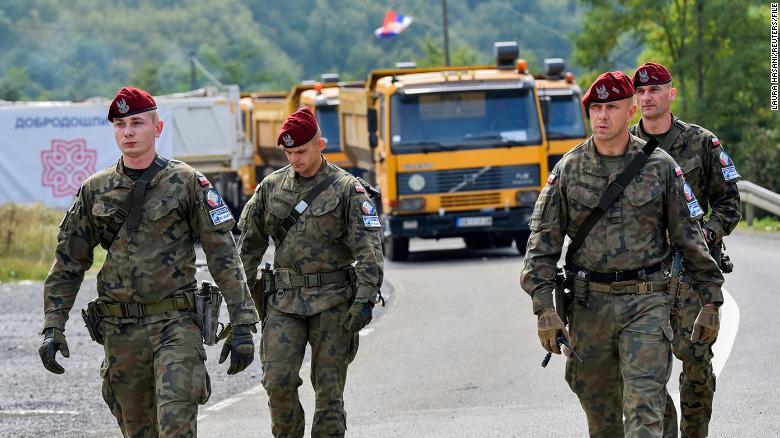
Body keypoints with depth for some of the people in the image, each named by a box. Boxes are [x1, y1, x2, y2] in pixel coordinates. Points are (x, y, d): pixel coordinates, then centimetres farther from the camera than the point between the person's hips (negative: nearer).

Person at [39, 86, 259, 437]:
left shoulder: (186, 183, -1)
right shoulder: (95, 191, 8)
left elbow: (223, 257, -3)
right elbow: (68, 263, 12)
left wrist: (243, 326, -8)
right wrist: (53, 328, 3)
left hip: (175, 325, -4)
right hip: (120, 330, 4)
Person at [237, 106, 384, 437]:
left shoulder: (346, 189, -2)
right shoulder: (271, 186, 9)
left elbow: (369, 248, -7)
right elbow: (248, 243, 16)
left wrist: (364, 300, -16)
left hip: (332, 301, -3)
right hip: (284, 299, 3)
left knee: (329, 387, -1)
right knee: (278, 380, -9)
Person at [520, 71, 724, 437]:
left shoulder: (660, 167, 3)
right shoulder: (568, 170, 4)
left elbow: (690, 237, 8)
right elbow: (543, 242, 3)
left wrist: (710, 300, 6)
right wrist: (544, 308, -7)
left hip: (646, 302, -2)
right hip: (588, 306, 2)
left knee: (644, 408, -12)